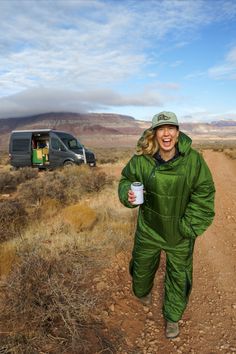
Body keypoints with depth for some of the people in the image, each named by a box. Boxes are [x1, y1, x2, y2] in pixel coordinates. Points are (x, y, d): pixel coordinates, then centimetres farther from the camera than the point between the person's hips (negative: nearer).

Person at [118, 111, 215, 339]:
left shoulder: (193, 159, -20)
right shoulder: (141, 159, -18)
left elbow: (204, 194, -11)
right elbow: (126, 180, -1)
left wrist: (189, 226, -15)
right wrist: (128, 194, -24)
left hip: (180, 233, 0)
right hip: (149, 228, 1)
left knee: (179, 276, 18)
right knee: (142, 267, 24)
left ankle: (172, 318, 48)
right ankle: (143, 292, 63)